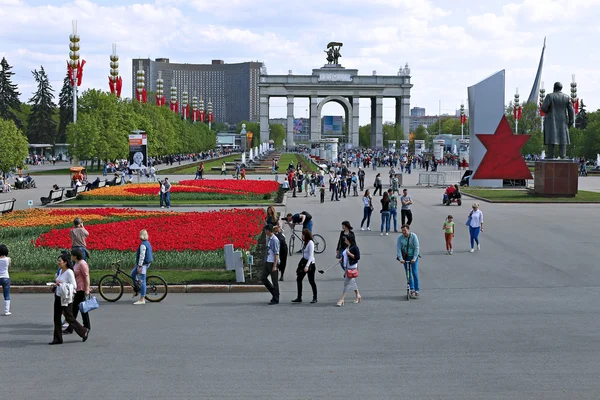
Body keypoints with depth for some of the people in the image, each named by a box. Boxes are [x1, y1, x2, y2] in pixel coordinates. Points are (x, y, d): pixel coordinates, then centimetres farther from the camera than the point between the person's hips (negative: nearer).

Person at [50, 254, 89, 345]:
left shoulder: (69, 272, -16)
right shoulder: (61, 271, 10)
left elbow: (73, 285, -19)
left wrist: (61, 284, -25)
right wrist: (56, 285, 5)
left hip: (66, 298, -9)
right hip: (58, 297, 9)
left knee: (69, 318, 0)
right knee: (56, 318, 7)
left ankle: (84, 332, 17)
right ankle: (57, 339, 12)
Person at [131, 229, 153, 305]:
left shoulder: (143, 245, -18)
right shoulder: (147, 243, 12)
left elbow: (142, 256, -23)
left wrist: (139, 266, -21)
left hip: (143, 264, -10)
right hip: (147, 263, 10)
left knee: (142, 281, -7)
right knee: (133, 273, 21)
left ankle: (142, 299, -6)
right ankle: (136, 290, 23)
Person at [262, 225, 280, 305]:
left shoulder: (274, 240, -16)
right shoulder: (268, 238, 11)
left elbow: (276, 253, -18)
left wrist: (274, 266, -21)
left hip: (272, 262, -9)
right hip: (267, 262, 9)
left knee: (274, 281, -1)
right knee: (263, 278, 10)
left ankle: (275, 299, 7)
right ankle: (273, 292, 22)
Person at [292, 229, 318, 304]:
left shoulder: (310, 243, -15)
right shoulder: (305, 242, 10)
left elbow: (311, 255, -20)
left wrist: (307, 266, -26)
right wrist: (300, 264, 17)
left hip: (310, 264, -9)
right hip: (304, 262, 9)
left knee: (311, 281, -1)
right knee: (299, 279, 6)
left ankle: (315, 298, 10)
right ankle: (299, 298, 12)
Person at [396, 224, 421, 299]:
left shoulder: (413, 236, -12)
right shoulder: (400, 238, -7)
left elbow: (416, 248, -13)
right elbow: (398, 249, -10)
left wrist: (414, 258, -22)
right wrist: (400, 258, -21)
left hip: (413, 257, -2)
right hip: (405, 258, 2)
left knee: (415, 273, -6)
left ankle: (417, 290, 0)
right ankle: (412, 289, 14)